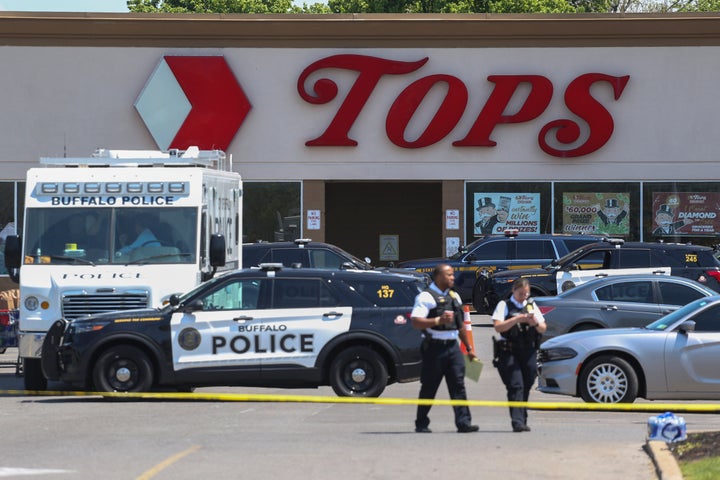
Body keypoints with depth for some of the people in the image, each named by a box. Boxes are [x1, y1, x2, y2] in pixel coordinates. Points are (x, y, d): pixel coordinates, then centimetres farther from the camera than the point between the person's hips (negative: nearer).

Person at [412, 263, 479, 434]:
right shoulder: (426, 296, -5)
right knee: (429, 387, 1)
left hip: (452, 346, 6)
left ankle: (463, 422, -9)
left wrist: (469, 348, 26)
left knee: (458, 384, -4)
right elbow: (416, 322, -16)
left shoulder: (454, 296, 19)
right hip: (435, 347, -6)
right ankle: (421, 424, 12)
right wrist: (438, 320, -27)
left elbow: (460, 324, 26)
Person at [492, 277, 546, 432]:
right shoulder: (505, 305, 4)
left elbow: (543, 329, 16)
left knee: (526, 387, 7)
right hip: (508, 353, -5)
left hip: (528, 353, 5)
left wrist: (536, 323, -7)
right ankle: (517, 421, -23)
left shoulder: (531, 305, 17)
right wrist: (517, 319, -19)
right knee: (516, 386, -16)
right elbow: (498, 326, -9)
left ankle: (523, 420, 18)